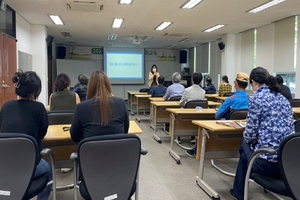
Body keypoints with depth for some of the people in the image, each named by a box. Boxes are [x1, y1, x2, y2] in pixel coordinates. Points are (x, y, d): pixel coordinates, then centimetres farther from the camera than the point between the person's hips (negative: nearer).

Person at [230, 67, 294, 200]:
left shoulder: (257, 98, -9)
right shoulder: (283, 98, 12)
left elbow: (250, 134, -10)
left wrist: (247, 137, 13)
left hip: (269, 162, -7)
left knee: (244, 144, 24)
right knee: (247, 144, 28)